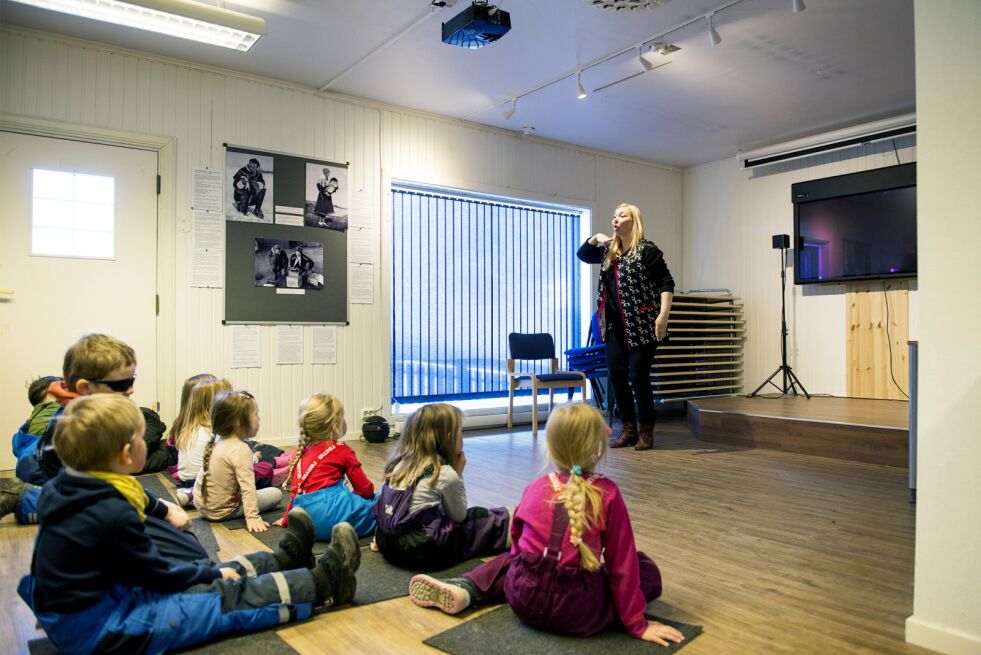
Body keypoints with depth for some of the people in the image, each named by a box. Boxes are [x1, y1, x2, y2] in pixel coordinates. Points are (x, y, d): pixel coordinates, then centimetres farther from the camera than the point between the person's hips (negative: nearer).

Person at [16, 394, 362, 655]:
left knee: (207, 578, 16)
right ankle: (322, 583, 9)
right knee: (229, 599, -2)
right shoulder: (112, 513, -28)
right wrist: (212, 573, 0)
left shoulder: (62, 488, -2)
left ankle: (283, 560, 32)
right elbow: (157, 575, -14)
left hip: (71, 608, 9)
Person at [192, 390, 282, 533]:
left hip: (201, 505, 7)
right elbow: (247, 488, -29)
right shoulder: (241, 450, -25)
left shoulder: (216, 442, 0)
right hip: (221, 511, -7)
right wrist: (252, 518, -31)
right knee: (276, 493, -2)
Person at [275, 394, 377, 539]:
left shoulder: (300, 452, 19)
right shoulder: (342, 451, 4)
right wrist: (370, 493, 30)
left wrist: (286, 519, 38)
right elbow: (364, 488, 7)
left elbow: (295, 491, 24)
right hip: (331, 514, -6)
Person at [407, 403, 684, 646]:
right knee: (647, 569, 17)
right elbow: (622, 561, -3)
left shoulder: (535, 487, 4)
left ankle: (463, 589, 12)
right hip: (578, 613, -2)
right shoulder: (608, 493, -7)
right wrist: (637, 624, 4)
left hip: (524, 598, 3)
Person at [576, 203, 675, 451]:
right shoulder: (609, 250, 14)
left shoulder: (647, 250, -7)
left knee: (638, 377, -3)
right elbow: (582, 255, 28)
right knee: (617, 376, 6)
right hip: (615, 325, 7)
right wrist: (595, 238, 8)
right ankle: (629, 429, 19)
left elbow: (666, 282, -10)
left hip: (641, 326, -7)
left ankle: (646, 432, 12)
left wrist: (663, 315, -20)